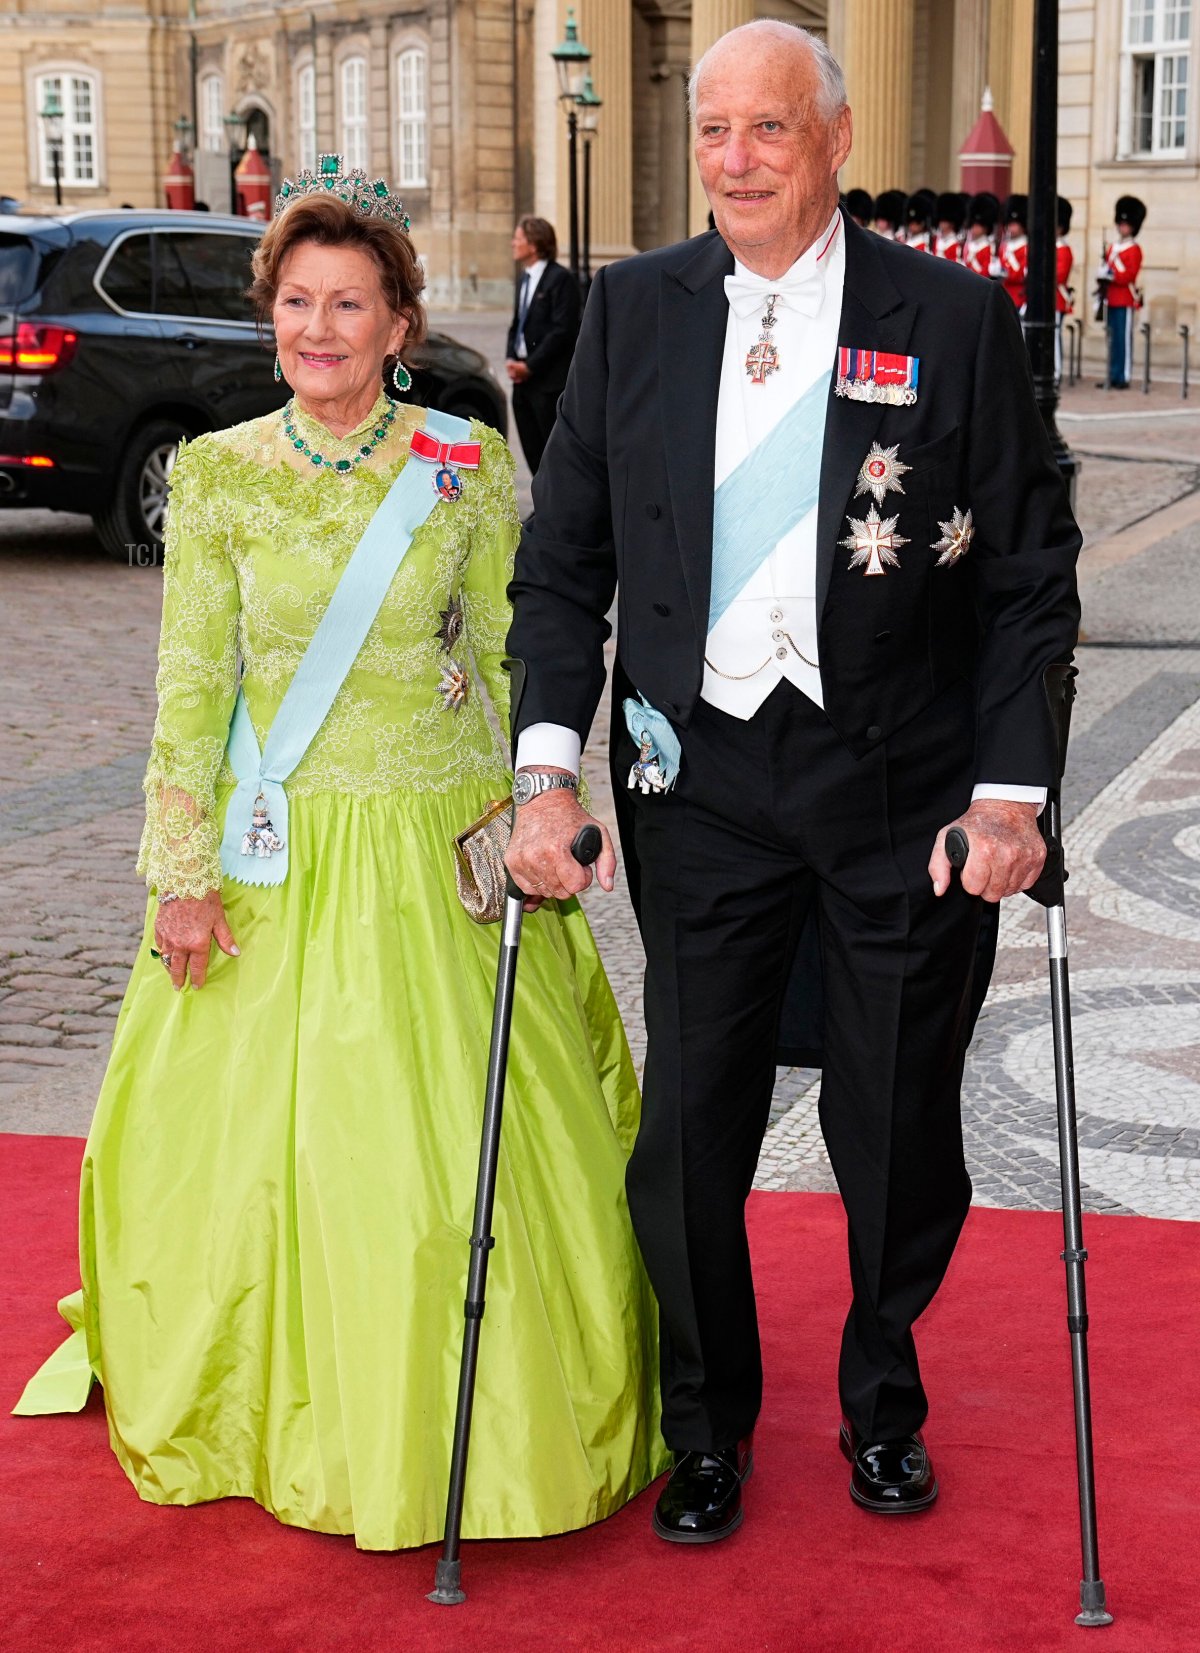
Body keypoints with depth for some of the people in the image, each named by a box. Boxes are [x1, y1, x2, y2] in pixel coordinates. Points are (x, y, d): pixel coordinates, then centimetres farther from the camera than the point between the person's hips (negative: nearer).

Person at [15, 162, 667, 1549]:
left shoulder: (469, 467, 0)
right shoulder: (217, 474, 0)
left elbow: (507, 661, 5)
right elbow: (190, 691, 0)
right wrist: (183, 875, -4)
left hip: (442, 856, 0)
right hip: (277, 862, 1)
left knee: (458, 1147, 2)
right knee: (243, 1139, 5)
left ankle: (453, 1427, 23)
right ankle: (273, 1413, 29)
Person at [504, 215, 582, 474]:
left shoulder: (560, 279, -11)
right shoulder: (524, 280, 16)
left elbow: (562, 330, -16)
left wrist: (530, 366, -16)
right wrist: (511, 359, 3)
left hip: (550, 381, -8)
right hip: (523, 379, 8)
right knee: (532, 449, 10)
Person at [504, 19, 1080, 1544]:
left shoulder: (955, 318, -2)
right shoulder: (633, 309, 4)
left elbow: (1030, 577, 0)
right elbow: (562, 557, 6)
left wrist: (1013, 786, -9)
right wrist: (549, 765, -4)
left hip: (903, 784, -1)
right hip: (702, 774, 1)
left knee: (899, 1129, 9)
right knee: (690, 1125, 5)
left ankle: (884, 1403, 35)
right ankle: (707, 1427, 28)